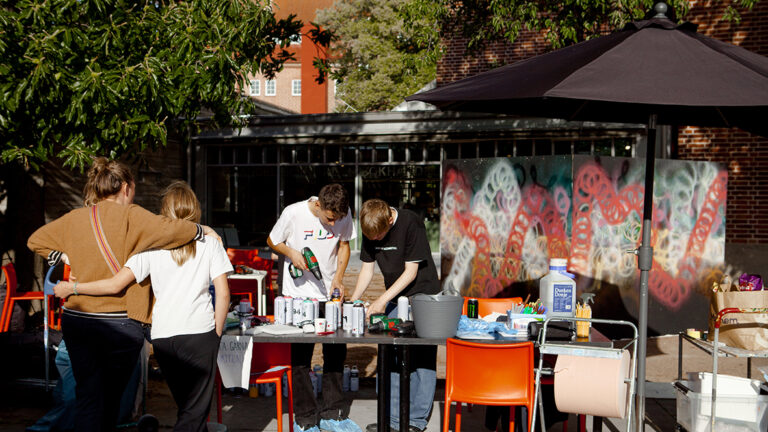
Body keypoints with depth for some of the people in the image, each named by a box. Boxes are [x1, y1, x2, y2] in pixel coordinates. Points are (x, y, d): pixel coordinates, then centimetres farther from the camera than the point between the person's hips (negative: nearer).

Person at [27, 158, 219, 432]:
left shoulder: (74, 218, 8)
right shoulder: (129, 216, -10)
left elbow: (36, 240, 20)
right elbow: (166, 228, -25)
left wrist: (66, 258, 16)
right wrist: (201, 231, -11)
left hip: (75, 319, 5)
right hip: (119, 324, -4)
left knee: (88, 396, 9)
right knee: (112, 396, 13)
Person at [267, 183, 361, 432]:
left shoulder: (344, 215, -7)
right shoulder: (294, 213, -15)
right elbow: (272, 241, 1)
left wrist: (338, 277, -7)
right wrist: (291, 253, -19)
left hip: (329, 293, 3)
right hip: (298, 293, -3)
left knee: (336, 353, 6)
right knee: (300, 357, 0)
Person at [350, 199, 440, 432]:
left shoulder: (411, 224, -21)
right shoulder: (370, 230, -3)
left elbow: (411, 271, -19)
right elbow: (367, 267, 4)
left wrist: (382, 300, -20)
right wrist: (352, 301, -7)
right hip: (394, 299, 6)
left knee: (422, 358, -2)